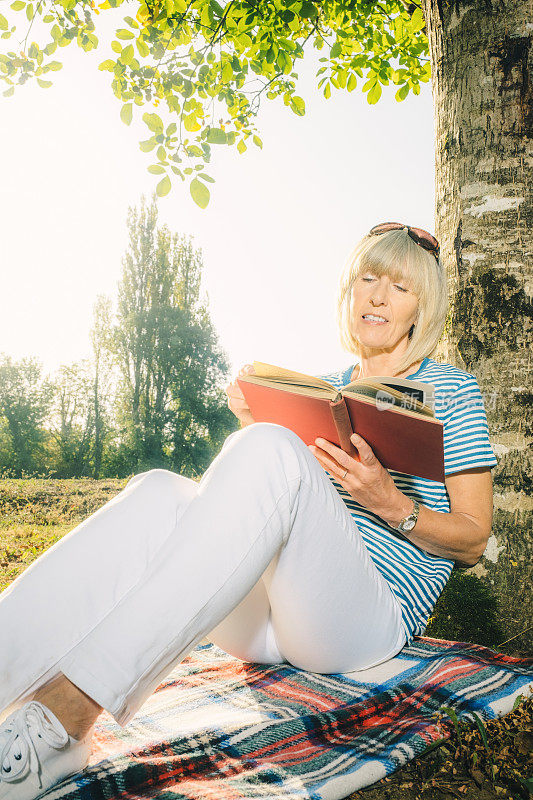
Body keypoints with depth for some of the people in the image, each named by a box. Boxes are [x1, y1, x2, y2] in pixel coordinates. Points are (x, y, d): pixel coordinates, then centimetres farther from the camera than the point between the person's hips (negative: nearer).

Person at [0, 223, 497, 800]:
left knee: (271, 454, -31)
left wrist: (390, 503, -14)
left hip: (372, 618, -4)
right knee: (160, 492, -23)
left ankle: (69, 707, -39)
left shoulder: (450, 390, 10)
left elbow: (473, 541, 5)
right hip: (264, 622, 5)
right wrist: (253, 424, 3)